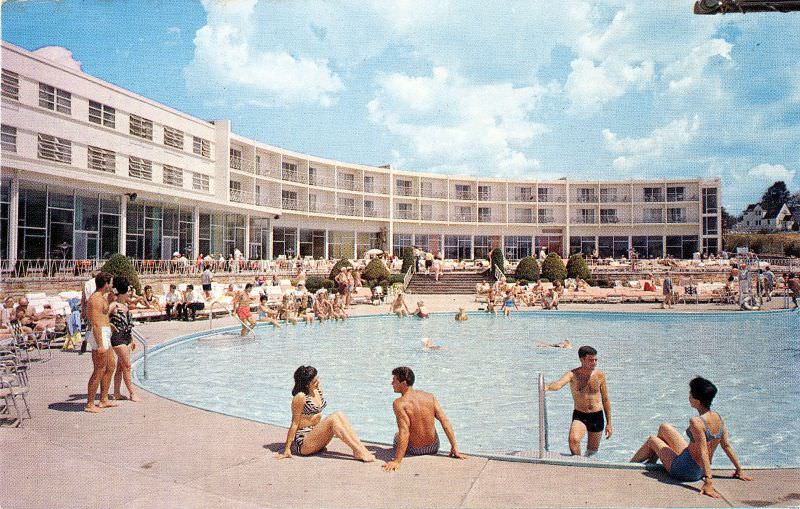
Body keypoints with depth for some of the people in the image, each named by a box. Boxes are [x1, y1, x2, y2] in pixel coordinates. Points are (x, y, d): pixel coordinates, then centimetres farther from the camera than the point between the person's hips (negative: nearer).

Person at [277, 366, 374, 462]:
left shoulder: (318, 390, 7)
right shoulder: (300, 397, -16)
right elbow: (294, 423, -13)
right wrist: (287, 449, -12)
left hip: (315, 435, 7)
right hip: (303, 442, -7)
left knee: (339, 415, -13)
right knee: (333, 418, -24)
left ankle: (362, 449, -21)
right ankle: (359, 452, -28)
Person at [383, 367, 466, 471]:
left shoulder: (399, 403, -22)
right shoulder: (430, 397, -9)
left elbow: (404, 432, -29)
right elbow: (445, 421, -11)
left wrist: (397, 461, -29)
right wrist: (454, 448, -7)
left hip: (414, 451, -3)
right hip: (433, 448, 3)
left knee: (397, 435, 29)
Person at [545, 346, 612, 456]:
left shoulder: (600, 375, -4)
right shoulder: (573, 375, -13)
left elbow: (605, 400, 6)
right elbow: (558, 384, -34)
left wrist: (609, 423, 7)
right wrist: (547, 387, -58)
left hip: (597, 416, 2)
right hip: (579, 415, -2)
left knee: (592, 451, 12)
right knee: (573, 440, -28)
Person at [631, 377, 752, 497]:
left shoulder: (696, 422, -30)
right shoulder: (718, 418, -6)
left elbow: (703, 453, -33)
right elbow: (727, 446, 1)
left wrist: (708, 483, -33)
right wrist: (739, 470, 12)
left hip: (683, 471, -8)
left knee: (652, 440, 15)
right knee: (664, 428, 21)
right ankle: (651, 464, 43)